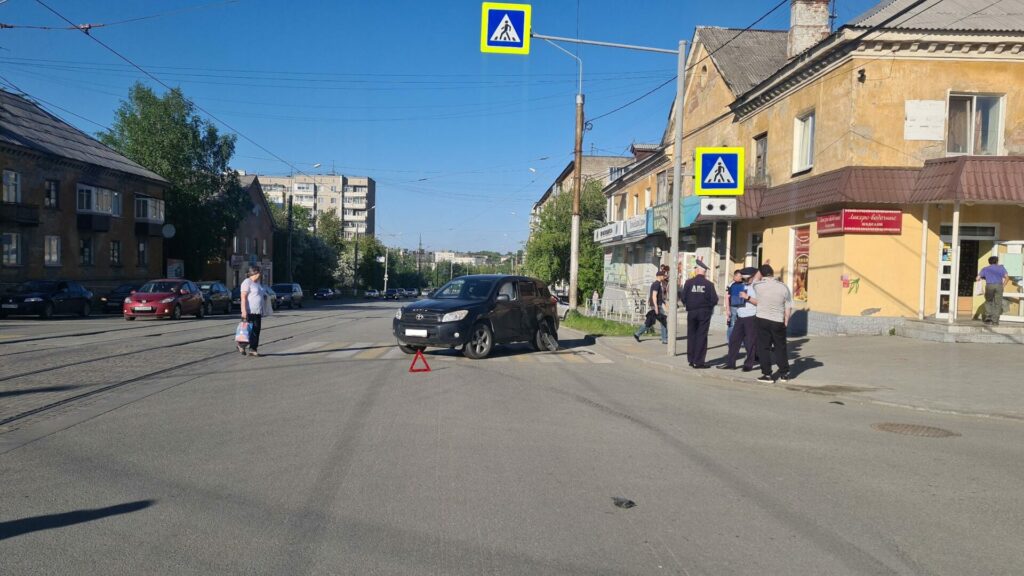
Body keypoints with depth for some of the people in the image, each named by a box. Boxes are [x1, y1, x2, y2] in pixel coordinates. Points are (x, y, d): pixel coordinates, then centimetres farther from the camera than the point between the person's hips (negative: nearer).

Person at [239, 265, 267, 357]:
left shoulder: (258, 283, 19)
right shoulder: (247, 282, -10)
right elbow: (243, 297, -17)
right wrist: (244, 311, -22)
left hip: (258, 312, 9)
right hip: (249, 311, -9)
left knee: (256, 331, 4)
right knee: (249, 330, -5)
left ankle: (253, 349, 6)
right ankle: (241, 346, 13)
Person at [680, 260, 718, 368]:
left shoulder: (689, 282, -7)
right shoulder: (709, 284, -8)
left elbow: (683, 298, -6)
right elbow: (714, 300, -9)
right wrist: (708, 305, 12)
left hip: (691, 312, 1)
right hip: (704, 313, -1)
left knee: (691, 335, 13)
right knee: (701, 336, 3)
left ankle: (691, 359, 17)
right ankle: (698, 361, 1)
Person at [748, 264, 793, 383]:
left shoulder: (757, 286, -7)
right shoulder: (783, 287, -4)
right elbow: (788, 308, -1)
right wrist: (786, 322, 9)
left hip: (762, 319, -1)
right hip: (778, 322, 1)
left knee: (763, 347, 6)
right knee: (780, 348, 14)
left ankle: (767, 374, 4)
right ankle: (784, 374, 22)